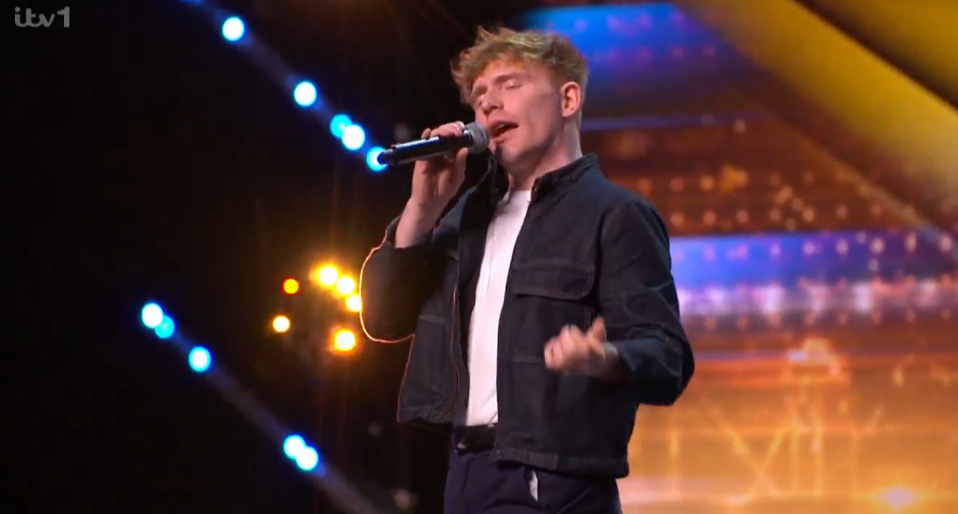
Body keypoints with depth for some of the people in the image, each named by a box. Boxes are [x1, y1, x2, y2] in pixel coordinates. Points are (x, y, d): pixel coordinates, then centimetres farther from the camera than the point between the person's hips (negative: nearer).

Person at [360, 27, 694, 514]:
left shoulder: (615, 215, -6)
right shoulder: (472, 214, 17)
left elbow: (668, 360, -14)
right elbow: (383, 317, 13)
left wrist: (604, 360, -37)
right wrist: (424, 206, 2)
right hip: (467, 473, 7)